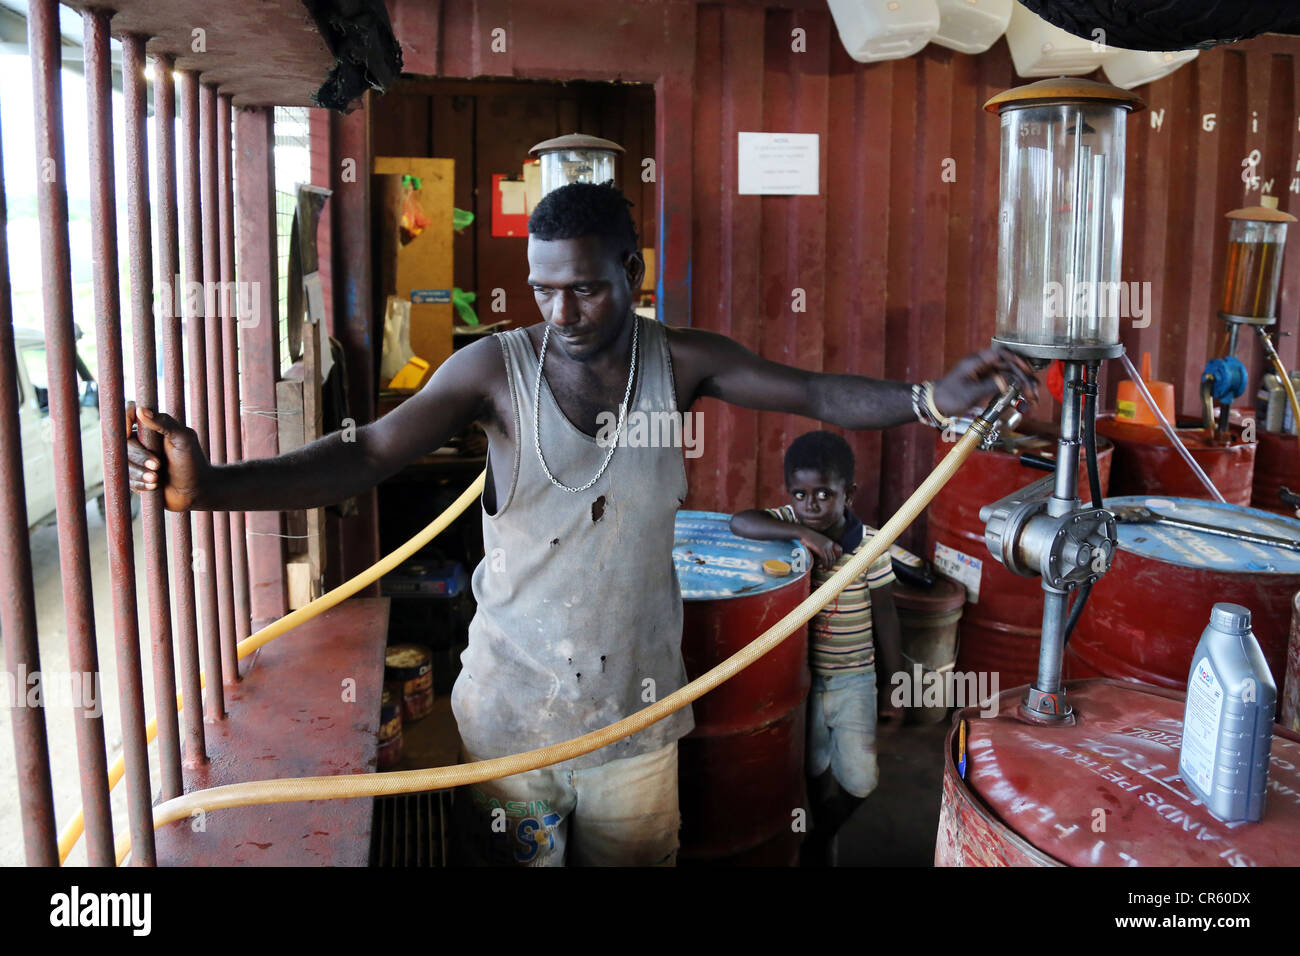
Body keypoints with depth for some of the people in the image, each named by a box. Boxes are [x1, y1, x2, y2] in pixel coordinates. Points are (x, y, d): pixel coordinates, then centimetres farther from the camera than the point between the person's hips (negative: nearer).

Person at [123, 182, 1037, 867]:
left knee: (633, 855, 20)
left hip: (637, 711, 1)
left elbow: (818, 393, -10)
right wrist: (209, 485, -34)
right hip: (512, 708, -1)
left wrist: (931, 396, -29)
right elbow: (366, 455, -20)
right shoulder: (496, 367, -12)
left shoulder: (681, 361, -6)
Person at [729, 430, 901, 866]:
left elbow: (885, 618, -6)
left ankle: (821, 835, 32)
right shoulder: (788, 521, -10)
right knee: (815, 774, 15)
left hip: (853, 679, -1)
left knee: (859, 781, 1)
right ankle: (824, 842, 44)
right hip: (799, 676, 1)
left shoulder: (870, 547, -13)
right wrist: (801, 532, -38)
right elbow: (739, 522, -29)